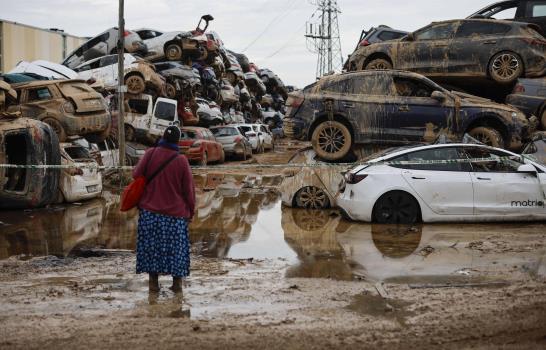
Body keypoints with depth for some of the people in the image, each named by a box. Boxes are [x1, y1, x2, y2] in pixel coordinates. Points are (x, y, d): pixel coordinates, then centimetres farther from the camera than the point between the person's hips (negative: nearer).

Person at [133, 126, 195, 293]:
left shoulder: (151, 154, -8)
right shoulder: (181, 160, -10)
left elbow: (136, 175, -4)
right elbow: (189, 188, -4)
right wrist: (191, 210, 8)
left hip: (150, 211, 1)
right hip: (175, 212, -1)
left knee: (151, 245, 9)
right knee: (176, 246, 10)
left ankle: (153, 282, 9)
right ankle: (177, 283, 12)